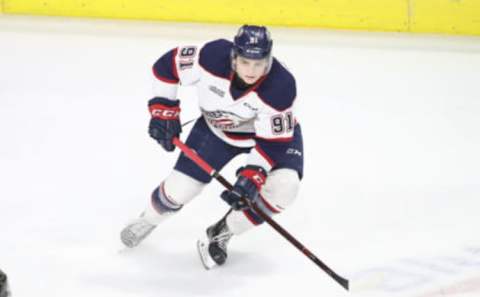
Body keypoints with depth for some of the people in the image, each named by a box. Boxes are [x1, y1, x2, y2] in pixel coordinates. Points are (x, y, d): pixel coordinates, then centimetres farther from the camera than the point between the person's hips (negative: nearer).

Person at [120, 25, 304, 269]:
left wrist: (251, 176, -39)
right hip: (216, 127, 1)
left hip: (273, 129, -1)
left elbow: (272, 141, -29)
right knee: (179, 188, -2)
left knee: (283, 187, -25)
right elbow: (167, 66, -16)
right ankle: (147, 220, 35)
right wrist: (163, 110, -15)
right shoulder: (213, 57, -34)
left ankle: (221, 234, -3)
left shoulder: (281, 86, -36)